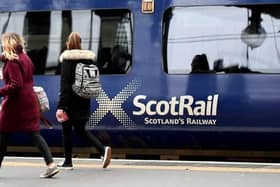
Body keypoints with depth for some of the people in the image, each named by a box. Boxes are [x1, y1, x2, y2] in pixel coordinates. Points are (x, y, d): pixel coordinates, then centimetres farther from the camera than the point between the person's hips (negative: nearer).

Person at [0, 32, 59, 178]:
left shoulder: (12, 61, -13)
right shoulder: (25, 58, 13)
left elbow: (16, 85, -20)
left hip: (15, 103, -8)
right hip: (29, 101, 8)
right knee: (35, 134, 4)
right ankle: (51, 165, -6)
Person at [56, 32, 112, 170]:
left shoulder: (67, 60, -12)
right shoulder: (89, 59, 6)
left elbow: (65, 84, -16)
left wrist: (61, 106, -17)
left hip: (71, 101, -6)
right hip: (84, 101, 6)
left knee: (66, 130, 8)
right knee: (80, 130, 15)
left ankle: (68, 162, 13)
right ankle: (103, 149, -3)